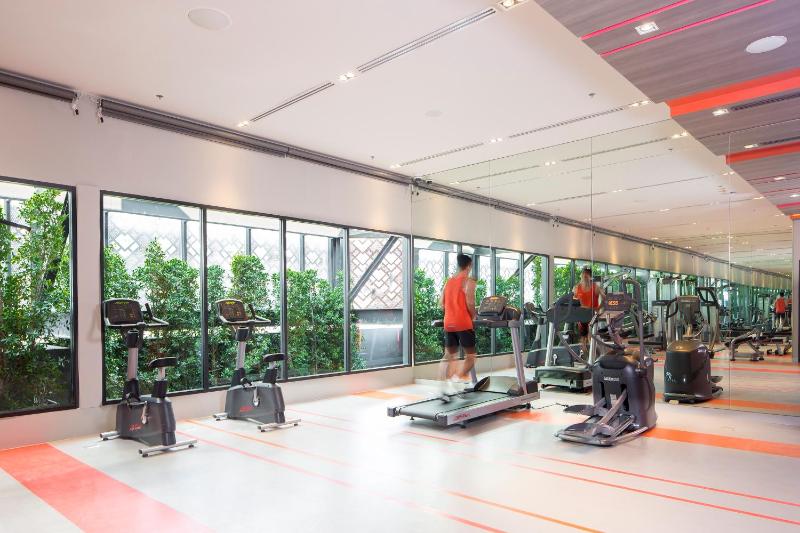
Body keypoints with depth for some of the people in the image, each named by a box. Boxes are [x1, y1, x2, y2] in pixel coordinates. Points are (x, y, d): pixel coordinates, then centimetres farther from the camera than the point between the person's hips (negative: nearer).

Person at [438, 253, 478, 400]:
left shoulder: (449, 281, 15)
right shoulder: (469, 281, -6)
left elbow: (441, 303, 11)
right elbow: (470, 303, -16)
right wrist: (473, 317, -1)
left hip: (448, 323, 6)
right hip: (463, 324, -6)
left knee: (449, 356, 10)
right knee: (470, 356, 4)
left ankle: (445, 388, 2)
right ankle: (456, 380, -17)